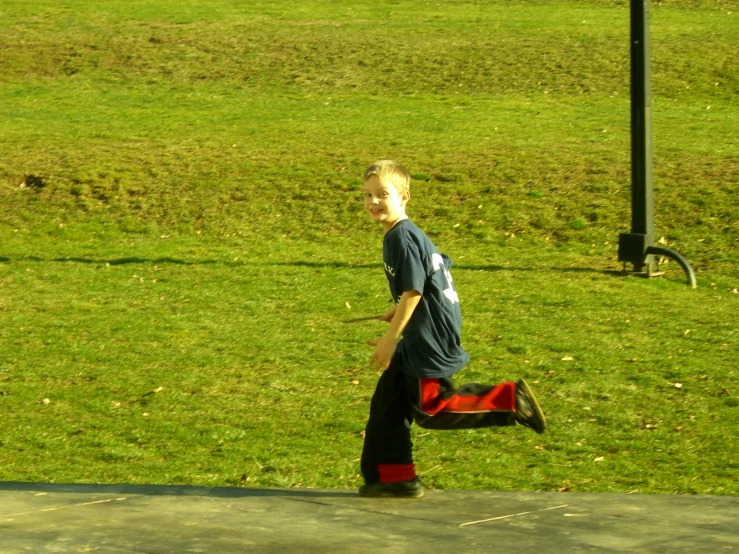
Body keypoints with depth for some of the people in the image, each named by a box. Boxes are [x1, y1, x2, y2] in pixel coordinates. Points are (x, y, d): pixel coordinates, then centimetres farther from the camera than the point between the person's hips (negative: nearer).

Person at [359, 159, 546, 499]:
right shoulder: (409, 234, 13)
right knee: (387, 404, 12)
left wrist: (391, 337, -20)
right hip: (418, 342, 10)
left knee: (429, 409, -6)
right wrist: (398, 312, 25)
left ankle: (508, 400, -4)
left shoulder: (401, 238, -17)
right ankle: (393, 477, 17)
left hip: (429, 341, -10)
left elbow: (413, 291, -22)